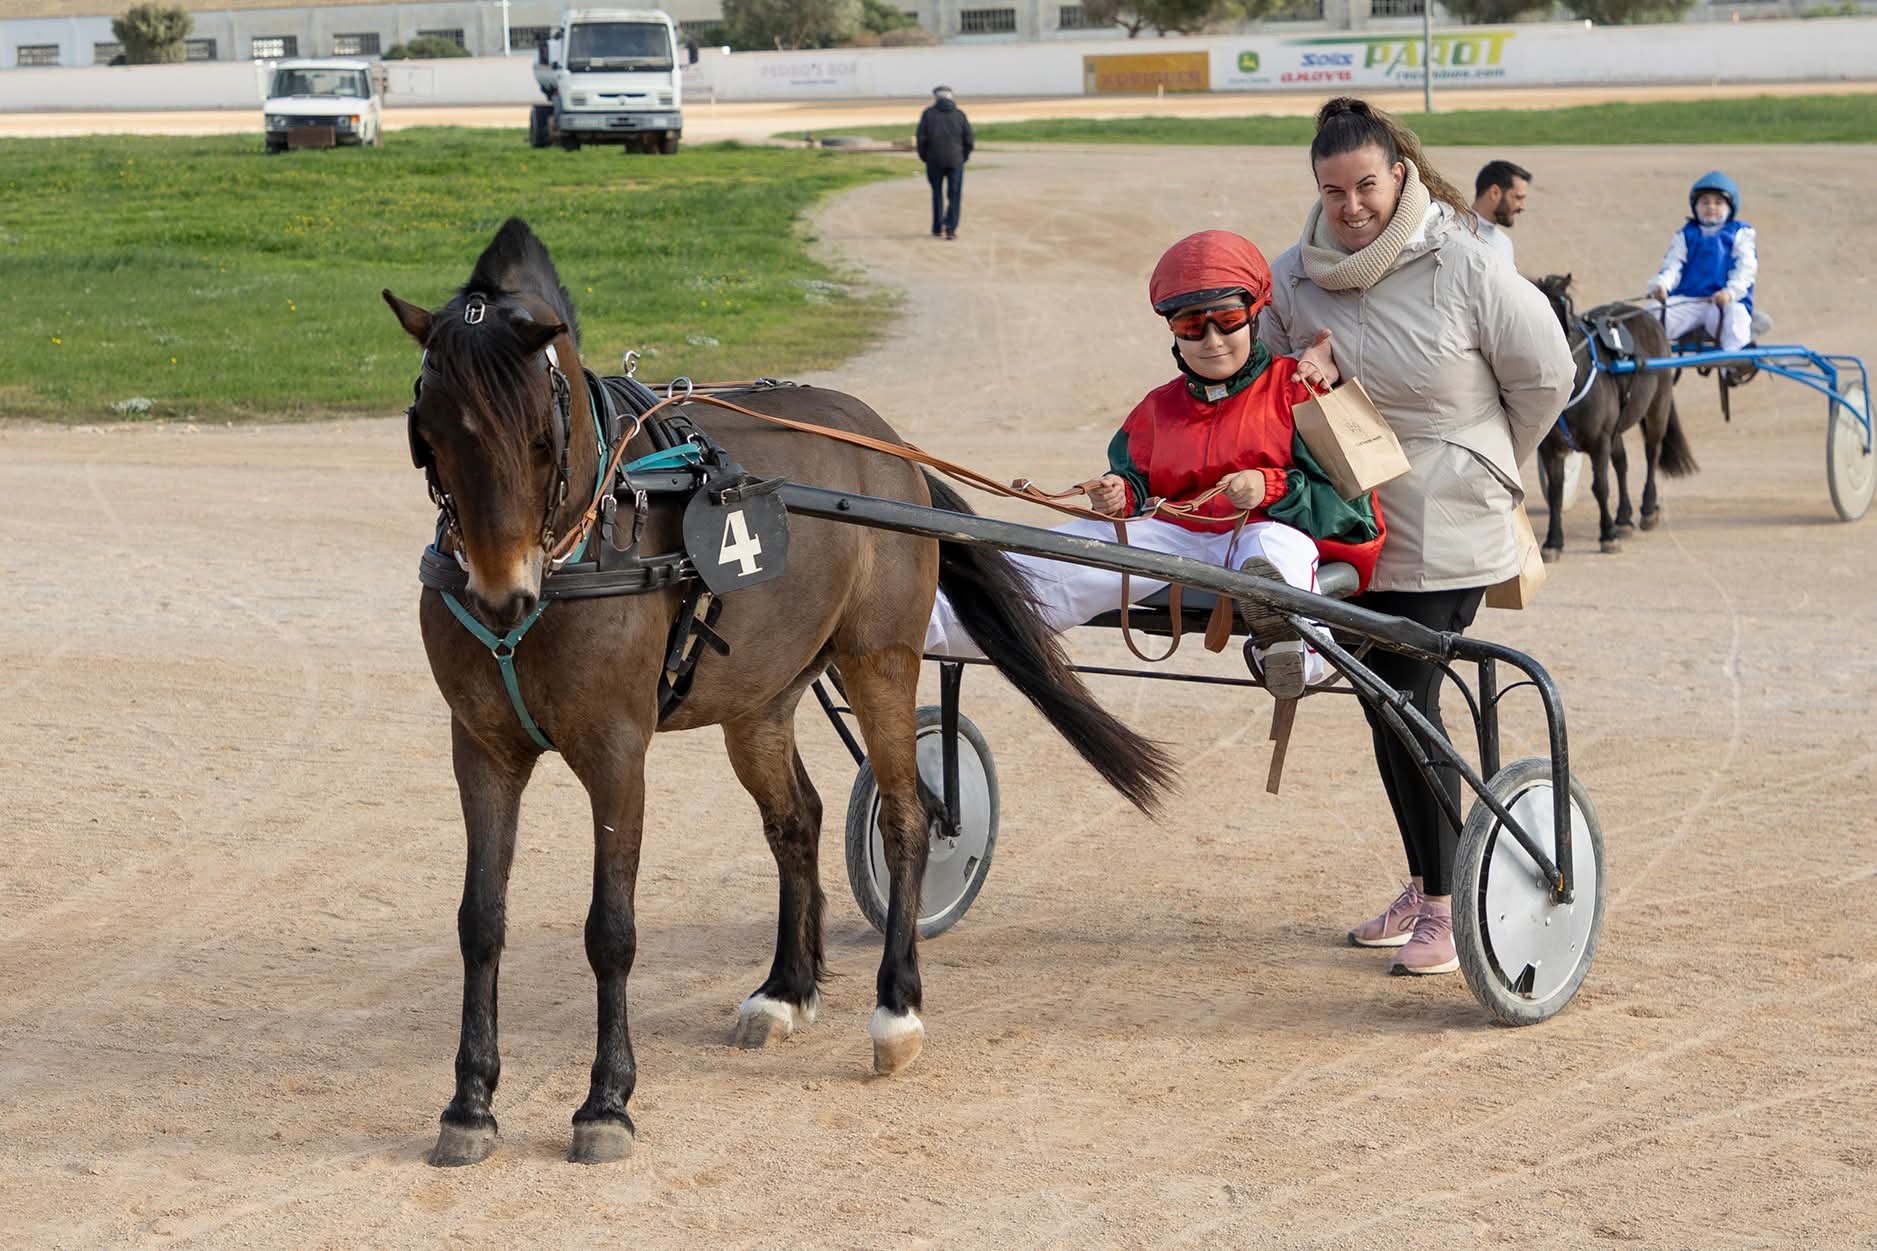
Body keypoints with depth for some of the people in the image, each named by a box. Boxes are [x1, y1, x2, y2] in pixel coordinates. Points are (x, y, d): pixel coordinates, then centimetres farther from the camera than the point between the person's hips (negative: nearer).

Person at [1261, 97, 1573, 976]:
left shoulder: (1462, 265, -11)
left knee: (1409, 703, -10)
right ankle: (1425, 887, 25)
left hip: (1445, 533, -5)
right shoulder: (1294, 278, 0)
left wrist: (1482, 467, 8)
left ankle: (1446, 902, -1)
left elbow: (1544, 377, 0)